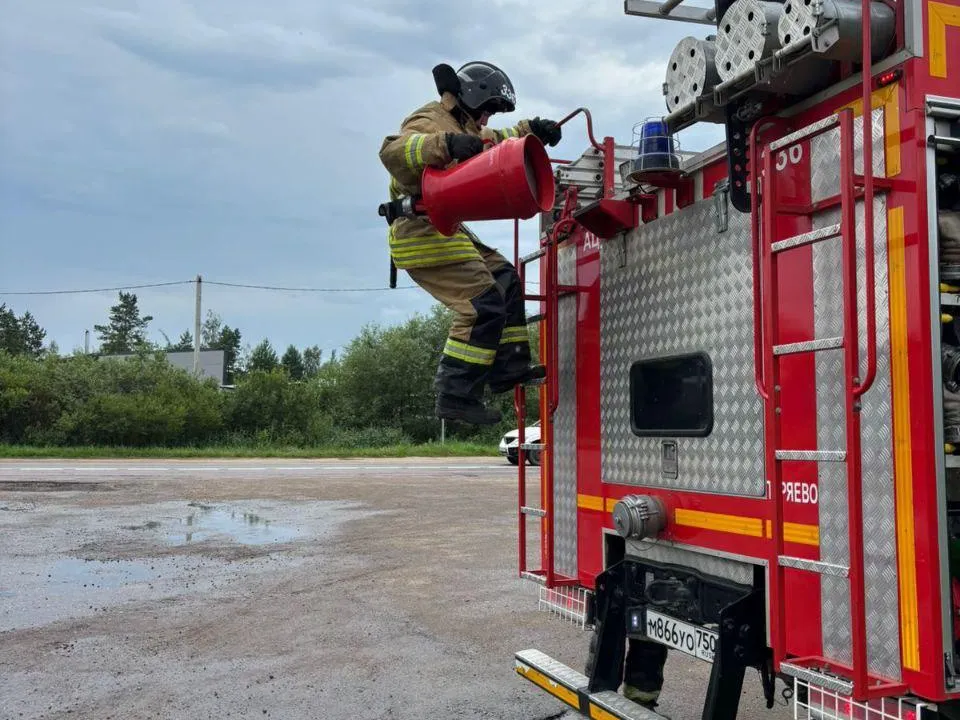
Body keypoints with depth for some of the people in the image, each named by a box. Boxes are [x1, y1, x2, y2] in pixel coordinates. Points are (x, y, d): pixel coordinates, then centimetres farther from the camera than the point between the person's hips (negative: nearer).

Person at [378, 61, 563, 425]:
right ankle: (456, 395, -15)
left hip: (445, 231, 11)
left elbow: (497, 142, 37)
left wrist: (531, 129, 21)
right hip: (424, 234, -11)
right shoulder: (430, 121, -11)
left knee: (504, 280, 17)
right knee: (483, 306, -17)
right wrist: (445, 144, -44)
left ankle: (508, 369, 18)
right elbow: (392, 151, -31)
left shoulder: (462, 126, 22)